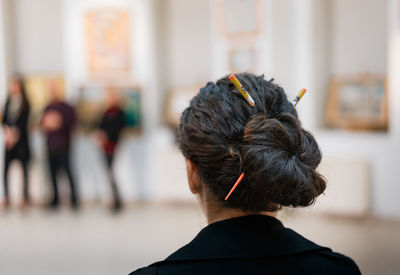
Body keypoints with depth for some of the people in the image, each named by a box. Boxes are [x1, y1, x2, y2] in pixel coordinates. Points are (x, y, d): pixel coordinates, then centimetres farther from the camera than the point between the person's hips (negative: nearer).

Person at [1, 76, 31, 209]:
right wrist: (8, 131, -10)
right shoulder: (9, 101, 9)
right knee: (5, 167, -2)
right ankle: (6, 197, 3)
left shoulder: (25, 103, -1)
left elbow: (23, 122, -6)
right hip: (9, 139, 3)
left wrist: (14, 134, -11)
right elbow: (4, 119, 6)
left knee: (24, 166, 1)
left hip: (21, 138, -3)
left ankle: (26, 197, 7)